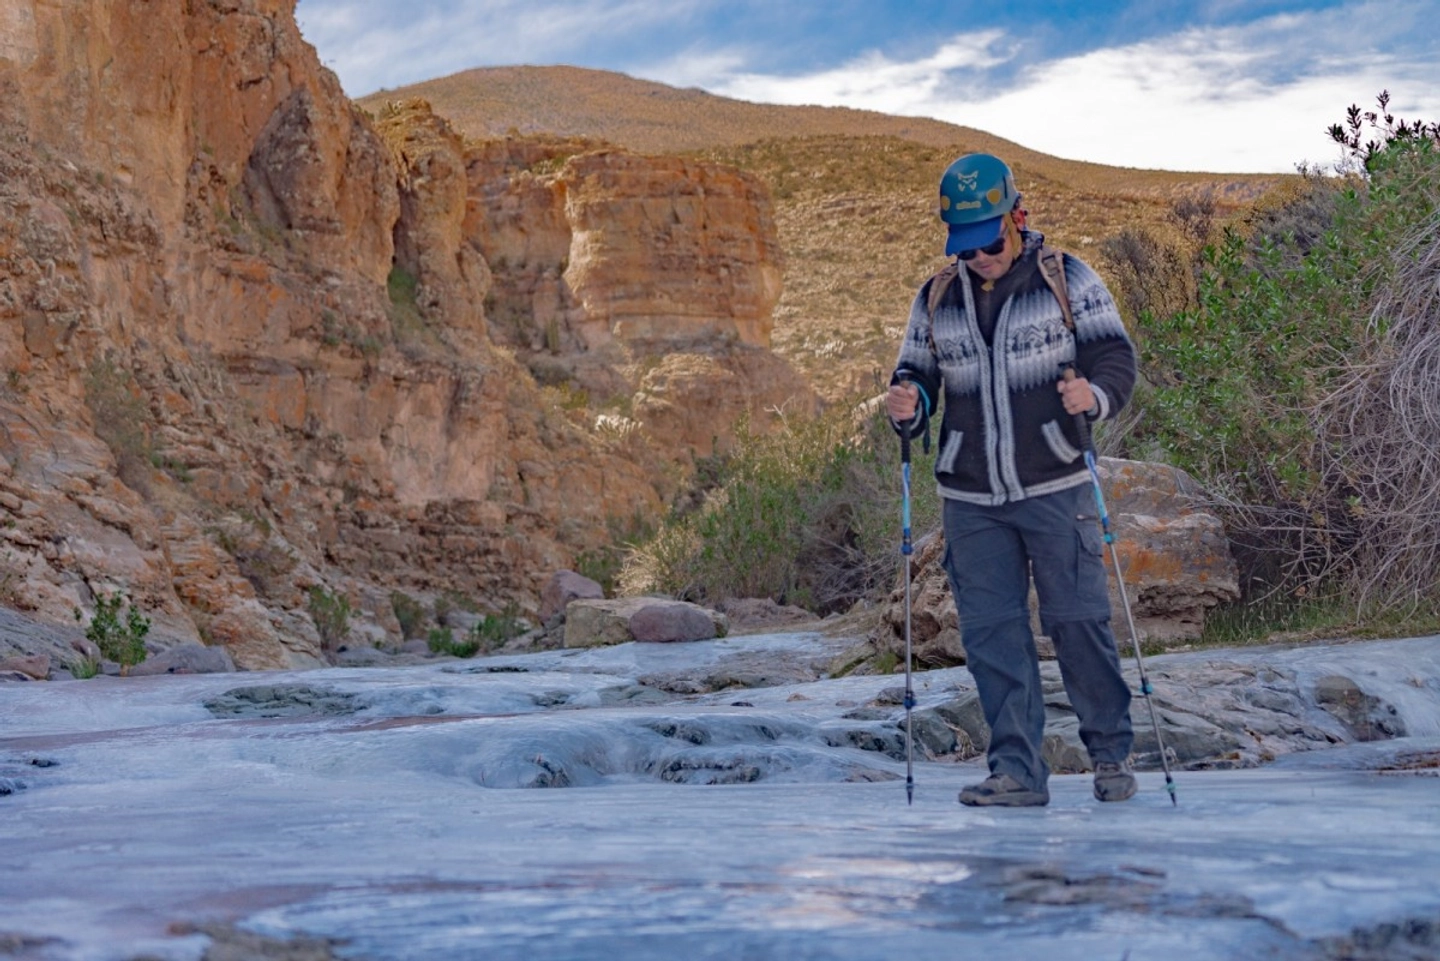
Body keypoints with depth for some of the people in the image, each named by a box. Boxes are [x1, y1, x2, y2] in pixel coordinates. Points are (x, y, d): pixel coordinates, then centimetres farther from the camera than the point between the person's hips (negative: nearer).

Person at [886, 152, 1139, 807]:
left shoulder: (1067, 280, 0)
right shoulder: (935, 299, 9)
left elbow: (1117, 358, -4)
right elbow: (918, 377, 14)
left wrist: (1094, 396, -27)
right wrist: (908, 404, -10)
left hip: (1056, 489, -3)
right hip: (971, 502, 3)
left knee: (1077, 622, 0)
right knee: (991, 632, 0)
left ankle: (1111, 753, 18)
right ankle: (1016, 771, 6)